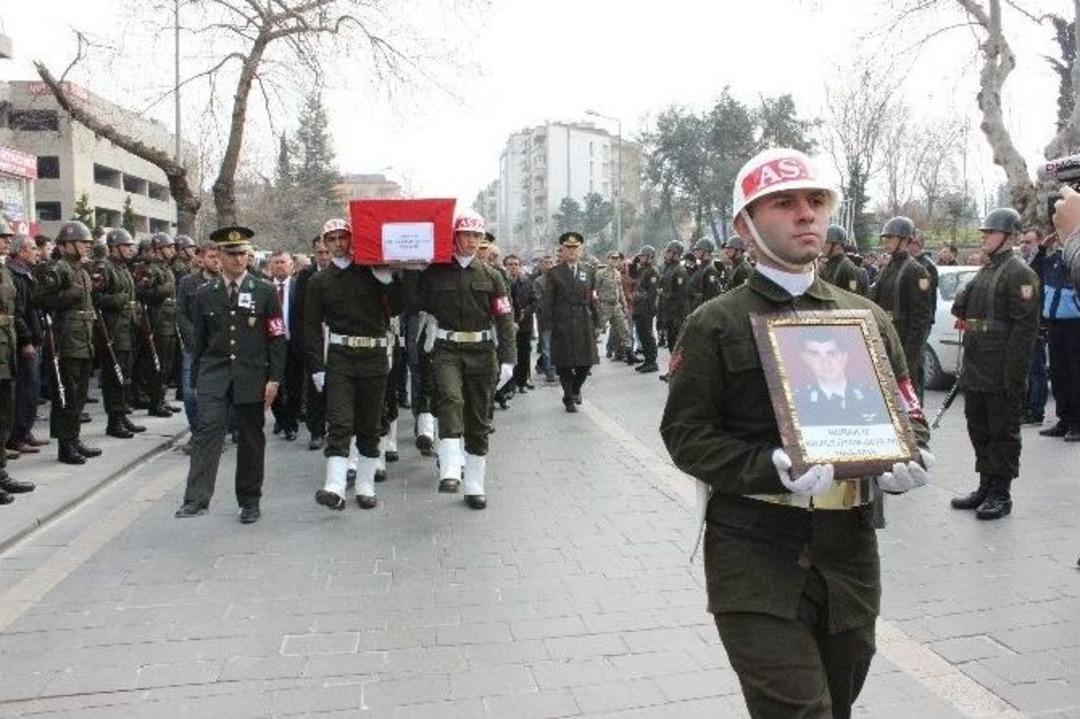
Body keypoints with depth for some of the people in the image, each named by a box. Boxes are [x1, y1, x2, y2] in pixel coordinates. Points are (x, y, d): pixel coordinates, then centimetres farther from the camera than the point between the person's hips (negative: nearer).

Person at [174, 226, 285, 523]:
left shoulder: (265, 291, 2)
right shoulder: (205, 294, 7)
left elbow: (277, 339, 1)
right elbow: (199, 340, 12)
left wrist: (274, 378, -6)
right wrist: (197, 379, 11)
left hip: (252, 376, -1)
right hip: (214, 374, 1)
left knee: (251, 439, 7)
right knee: (208, 430, -14)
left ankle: (250, 501, 19)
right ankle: (197, 499, -16)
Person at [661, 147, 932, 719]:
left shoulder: (866, 316, 10)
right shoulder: (716, 324, -3)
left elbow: (907, 415, 14)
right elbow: (685, 434, -8)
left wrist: (907, 460, -9)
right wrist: (773, 468, -23)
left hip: (850, 550, 5)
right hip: (755, 554, -4)